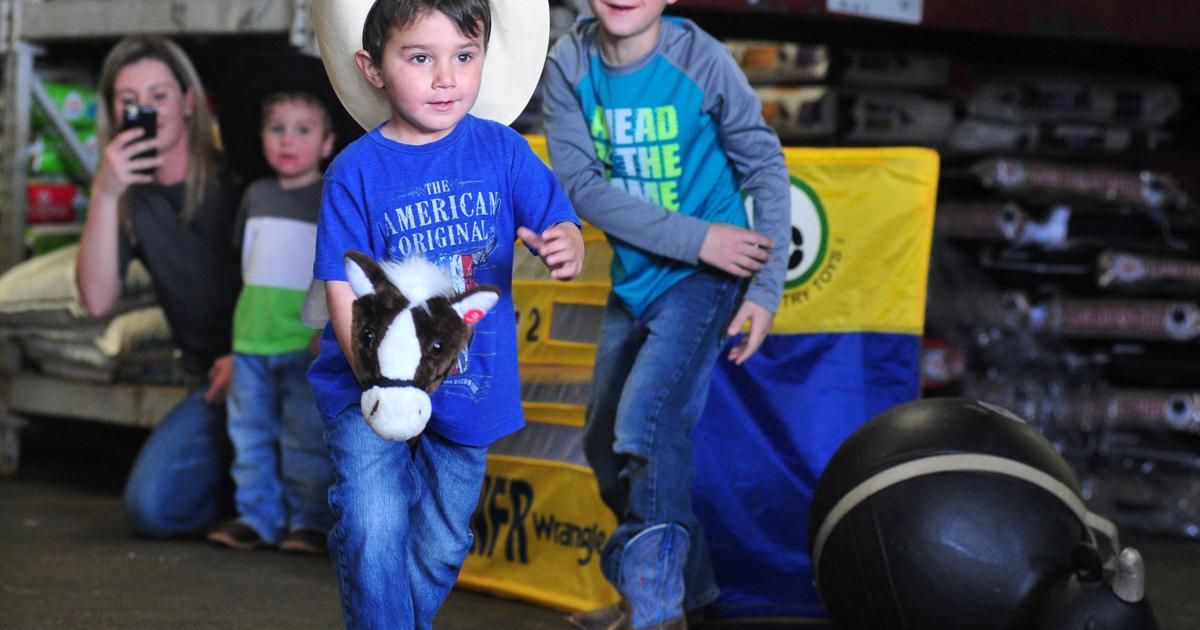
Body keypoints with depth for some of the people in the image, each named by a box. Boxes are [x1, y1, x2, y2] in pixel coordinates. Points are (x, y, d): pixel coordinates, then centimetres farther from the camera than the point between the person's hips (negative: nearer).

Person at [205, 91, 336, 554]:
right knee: (250, 434, 9)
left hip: (307, 347, -5)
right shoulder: (256, 196, 13)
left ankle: (310, 520, 5)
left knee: (307, 439, -3)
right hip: (252, 343, 5)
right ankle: (258, 516, 17)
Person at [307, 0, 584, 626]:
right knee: (373, 531, -18)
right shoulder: (356, 171, -11)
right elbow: (344, 291, -13)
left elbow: (562, 234, -4)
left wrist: (567, 249, -30)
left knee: (441, 545, 15)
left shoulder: (501, 150, -4)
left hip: (468, 386, 3)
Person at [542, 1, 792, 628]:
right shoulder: (569, 63, -8)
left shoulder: (701, 59, -16)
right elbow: (580, 182, -14)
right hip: (634, 278, 6)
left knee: (647, 424, -21)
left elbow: (764, 166, -8)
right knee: (605, 442, 14)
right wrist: (694, 237, -21)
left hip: (706, 277, -6)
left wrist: (767, 288, -14)